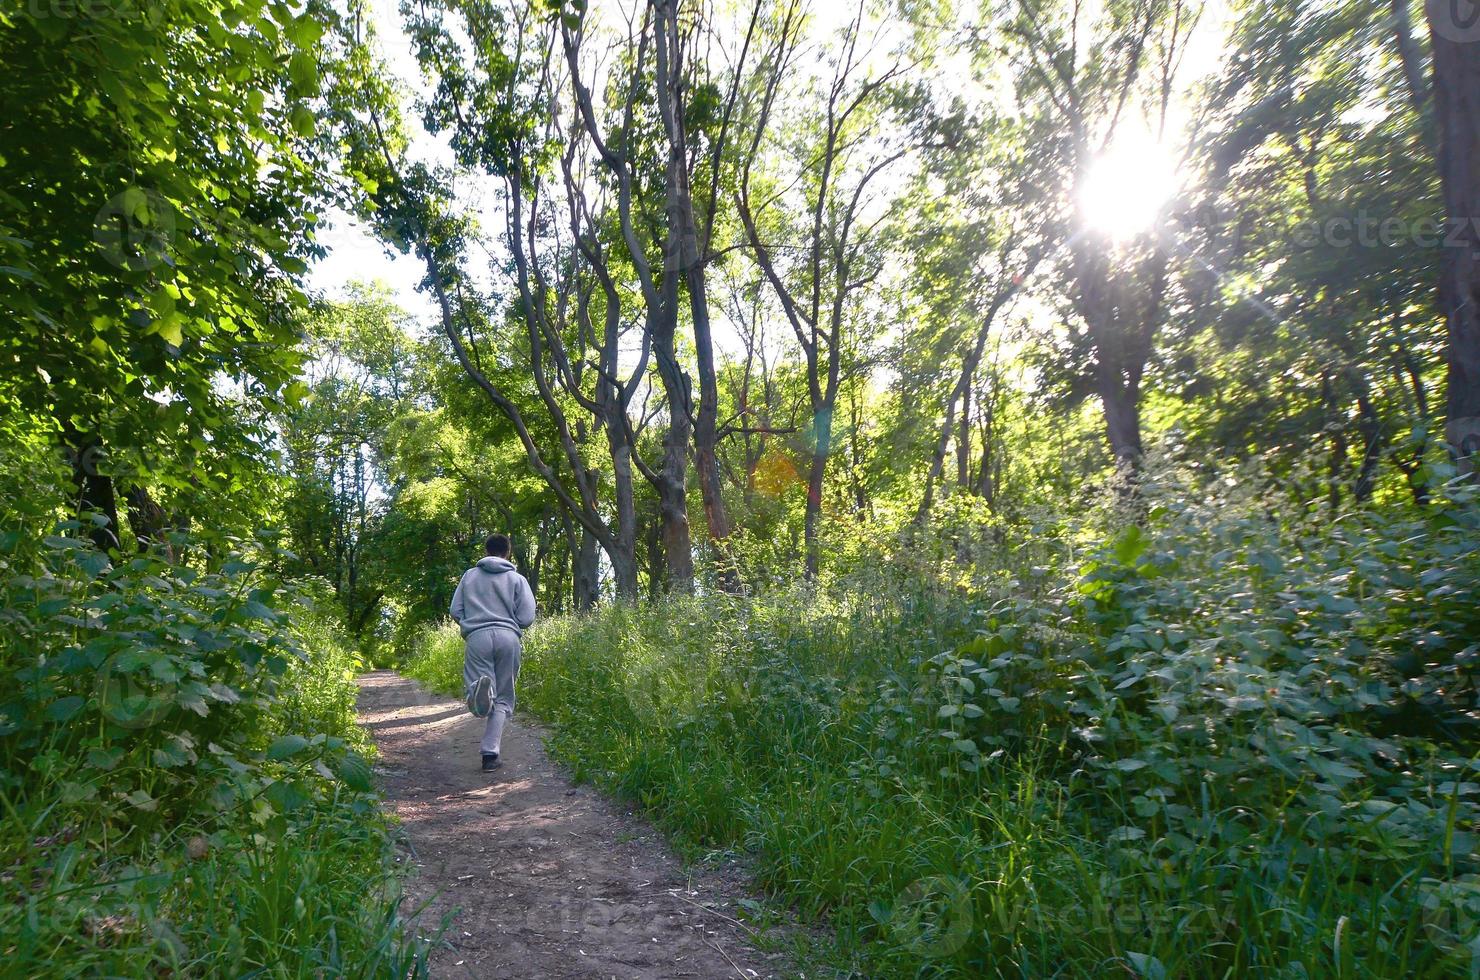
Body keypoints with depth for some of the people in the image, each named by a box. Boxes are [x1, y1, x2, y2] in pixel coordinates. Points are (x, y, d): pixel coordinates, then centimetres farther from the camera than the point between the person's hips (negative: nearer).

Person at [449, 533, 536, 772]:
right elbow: (527, 618, 4)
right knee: (502, 700, 11)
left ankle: (480, 687, -39)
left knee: (480, 706, -4)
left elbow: (455, 611, 12)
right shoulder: (517, 579, 10)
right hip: (508, 637, 0)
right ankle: (490, 753, 4)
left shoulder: (469, 576, 16)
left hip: (477, 637, 0)